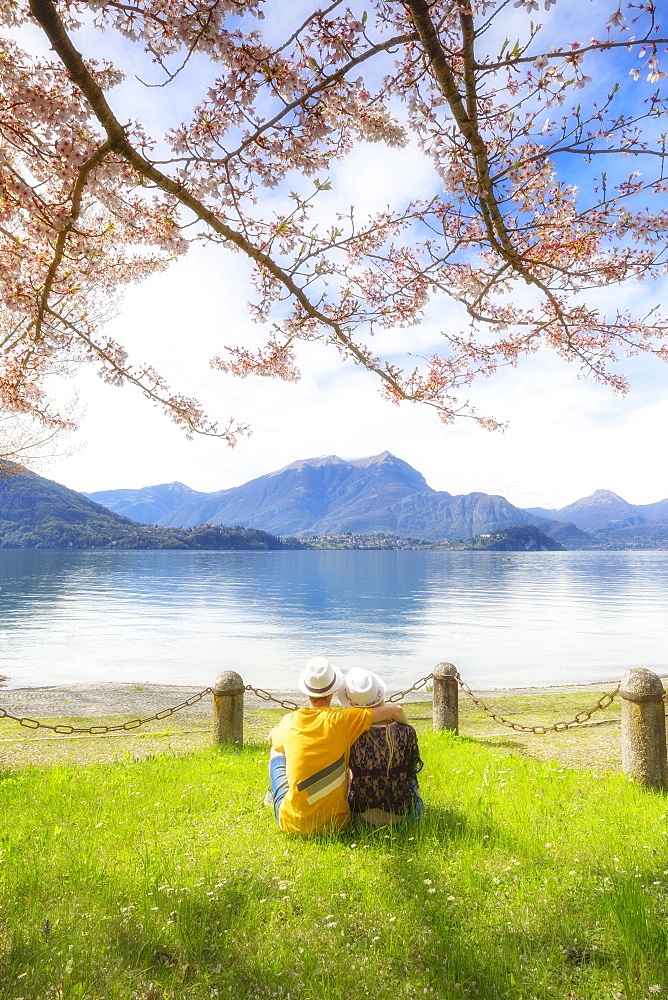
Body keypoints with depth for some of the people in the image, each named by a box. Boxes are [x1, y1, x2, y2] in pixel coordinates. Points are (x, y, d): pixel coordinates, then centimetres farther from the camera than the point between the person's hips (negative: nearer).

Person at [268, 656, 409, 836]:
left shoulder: (289, 722, -8)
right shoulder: (341, 720, -16)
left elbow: (272, 738, 17)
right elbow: (396, 711, -12)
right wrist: (402, 726, 9)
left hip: (293, 825, 1)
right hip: (335, 824, -1)